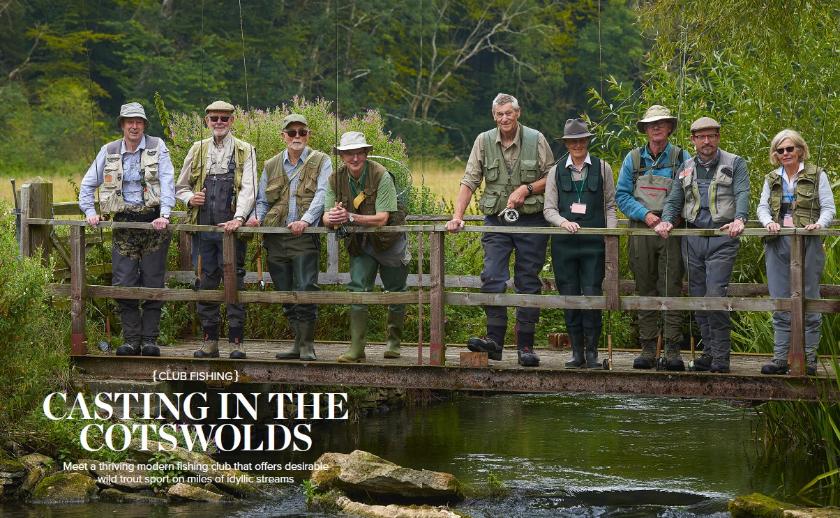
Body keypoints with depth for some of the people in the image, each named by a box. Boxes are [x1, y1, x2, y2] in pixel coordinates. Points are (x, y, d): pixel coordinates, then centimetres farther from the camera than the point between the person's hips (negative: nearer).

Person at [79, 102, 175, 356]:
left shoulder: (157, 147, 2)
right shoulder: (109, 151, 9)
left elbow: (167, 182, -7)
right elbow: (88, 184, 17)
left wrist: (164, 214, -19)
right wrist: (90, 212, 4)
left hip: (153, 221, -2)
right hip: (124, 223, 2)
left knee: (153, 283, 0)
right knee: (123, 283, -3)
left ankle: (150, 339, 5)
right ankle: (131, 340, 3)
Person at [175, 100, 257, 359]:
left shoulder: (244, 151, 4)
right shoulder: (198, 150, 14)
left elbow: (248, 189, -7)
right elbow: (180, 187, 20)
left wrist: (239, 217, -22)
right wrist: (190, 198, -3)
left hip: (231, 228, -3)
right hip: (203, 228, 3)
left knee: (234, 282, -3)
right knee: (206, 283, 5)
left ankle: (237, 342, 1)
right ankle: (209, 341, 12)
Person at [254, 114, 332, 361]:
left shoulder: (320, 162, 6)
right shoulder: (271, 165, 18)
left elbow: (322, 195, -7)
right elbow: (262, 200, 21)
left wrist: (306, 220, -22)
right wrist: (258, 218, -1)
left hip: (305, 237, -5)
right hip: (276, 237, 5)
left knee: (305, 290, -13)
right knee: (285, 293, 6)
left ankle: (307, 345, -6)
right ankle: (298, 343, 14)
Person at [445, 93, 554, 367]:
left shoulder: (536, 140, -1)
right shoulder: (484, 141, 3)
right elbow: (469, 181, 2)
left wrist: (526, 189, -12)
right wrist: (457, 216, -8)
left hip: (531, 221, -1)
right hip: (496, 221, 1)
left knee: (528, 283, 2)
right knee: (492, 278, -13)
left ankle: (525, 346, 5)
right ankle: (494, 339, -12)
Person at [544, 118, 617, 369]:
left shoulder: (602, 168, 9)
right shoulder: (556, 171, 10)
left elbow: (610, 206, 9)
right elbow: (549, 209, 7)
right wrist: (564, 222, -13)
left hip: (593, 242, -1)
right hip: (564, 242, 2)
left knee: (592, 296, -8)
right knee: (569, 297, 2)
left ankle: (592, 352, -2)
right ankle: (577, 352, 9)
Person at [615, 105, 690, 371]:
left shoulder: (681, 158, 5)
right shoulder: (633, 159, 9)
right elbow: (621, 195, 6)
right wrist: (645, 214, -8)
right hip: (641, 230, 2)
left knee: (671, 289, -6)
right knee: (645, 290, 4)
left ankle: (673, 350, -6)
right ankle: (648, 348, 7)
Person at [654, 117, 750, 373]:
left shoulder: (734, 164, 4)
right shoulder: (686, 168, 17)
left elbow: (742, 194, -9)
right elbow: (674, 200, 16)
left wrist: (739, 219, -27)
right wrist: (666, 221, -5)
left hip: (722, 238, -5)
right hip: (693, 239, 5)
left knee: (715, 296, -15)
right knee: (698, 297, 6)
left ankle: (721, 356, -9)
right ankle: (709, 351, 15)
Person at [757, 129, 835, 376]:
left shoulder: (817, 175, 6)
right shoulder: (771, 179, 17)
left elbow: (828, 207, 2)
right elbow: (762, 206, 12)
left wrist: (819, 223, -18)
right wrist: (769, 222, -10)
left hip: (808, 243, -4)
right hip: (778, 243, 4)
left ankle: (808, 358, 2)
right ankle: (780, 358, 5)